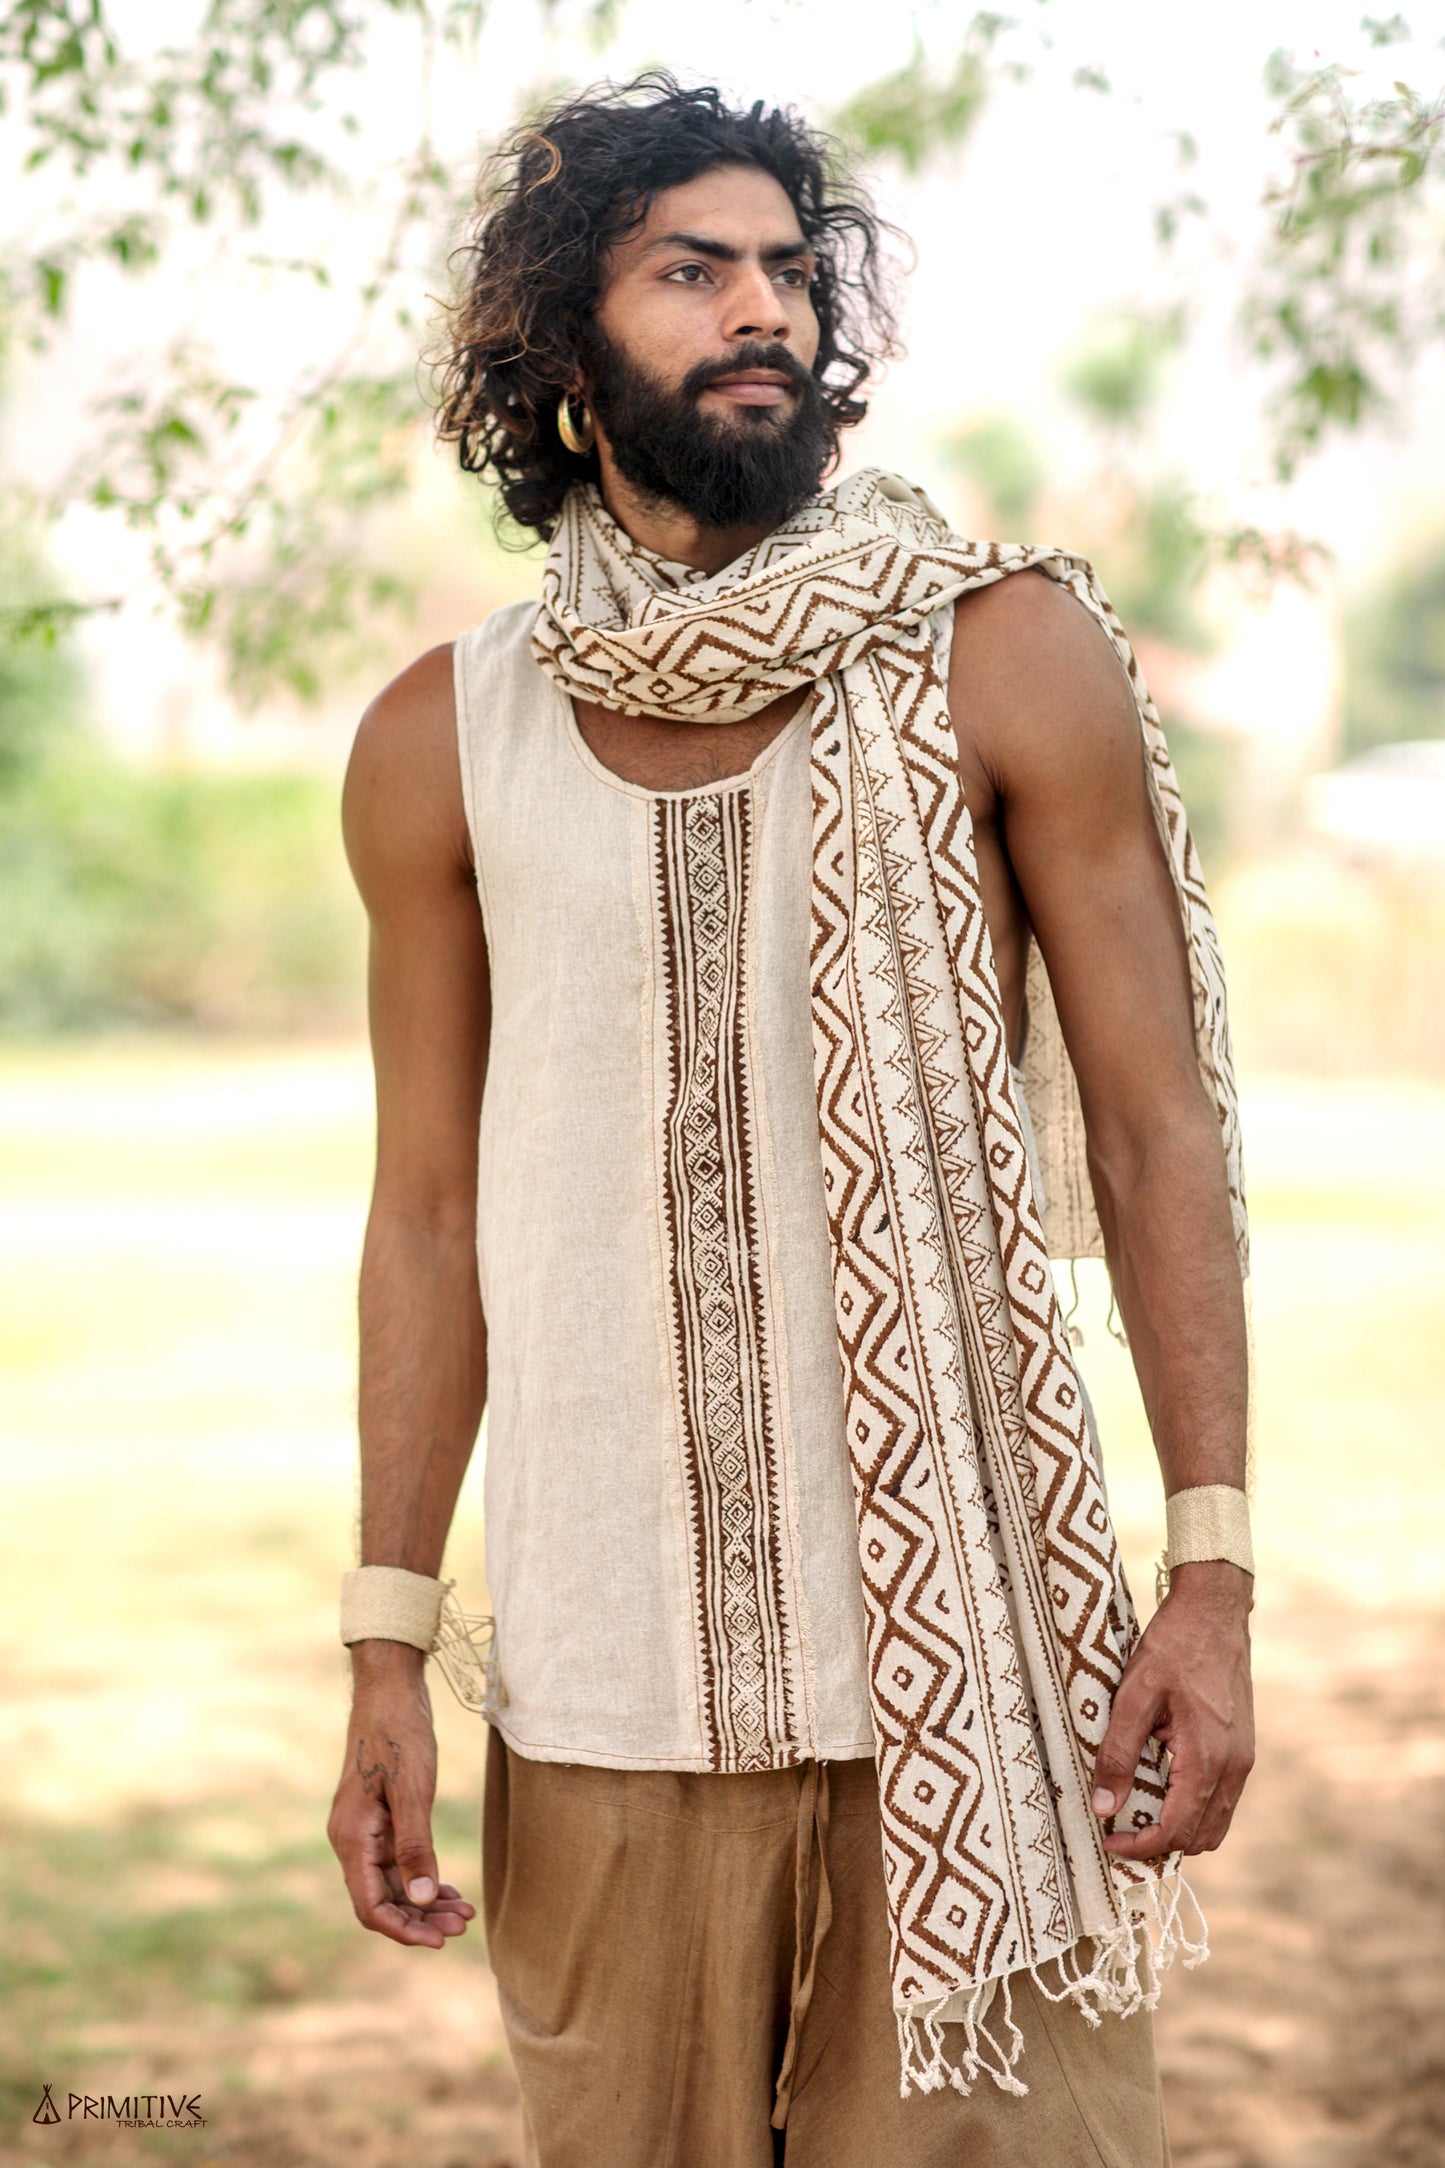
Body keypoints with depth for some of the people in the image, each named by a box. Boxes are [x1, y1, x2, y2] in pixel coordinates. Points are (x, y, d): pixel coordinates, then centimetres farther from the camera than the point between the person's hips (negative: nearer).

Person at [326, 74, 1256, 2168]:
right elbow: (431, 1210, 9)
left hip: (973, 1659, -1)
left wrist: (1215, 1574, -8)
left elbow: (1155, 1129, -1)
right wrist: (388, 1648, 4)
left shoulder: (1006, 658, -1)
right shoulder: (442, 741, 4)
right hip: (607, 1685, 2)